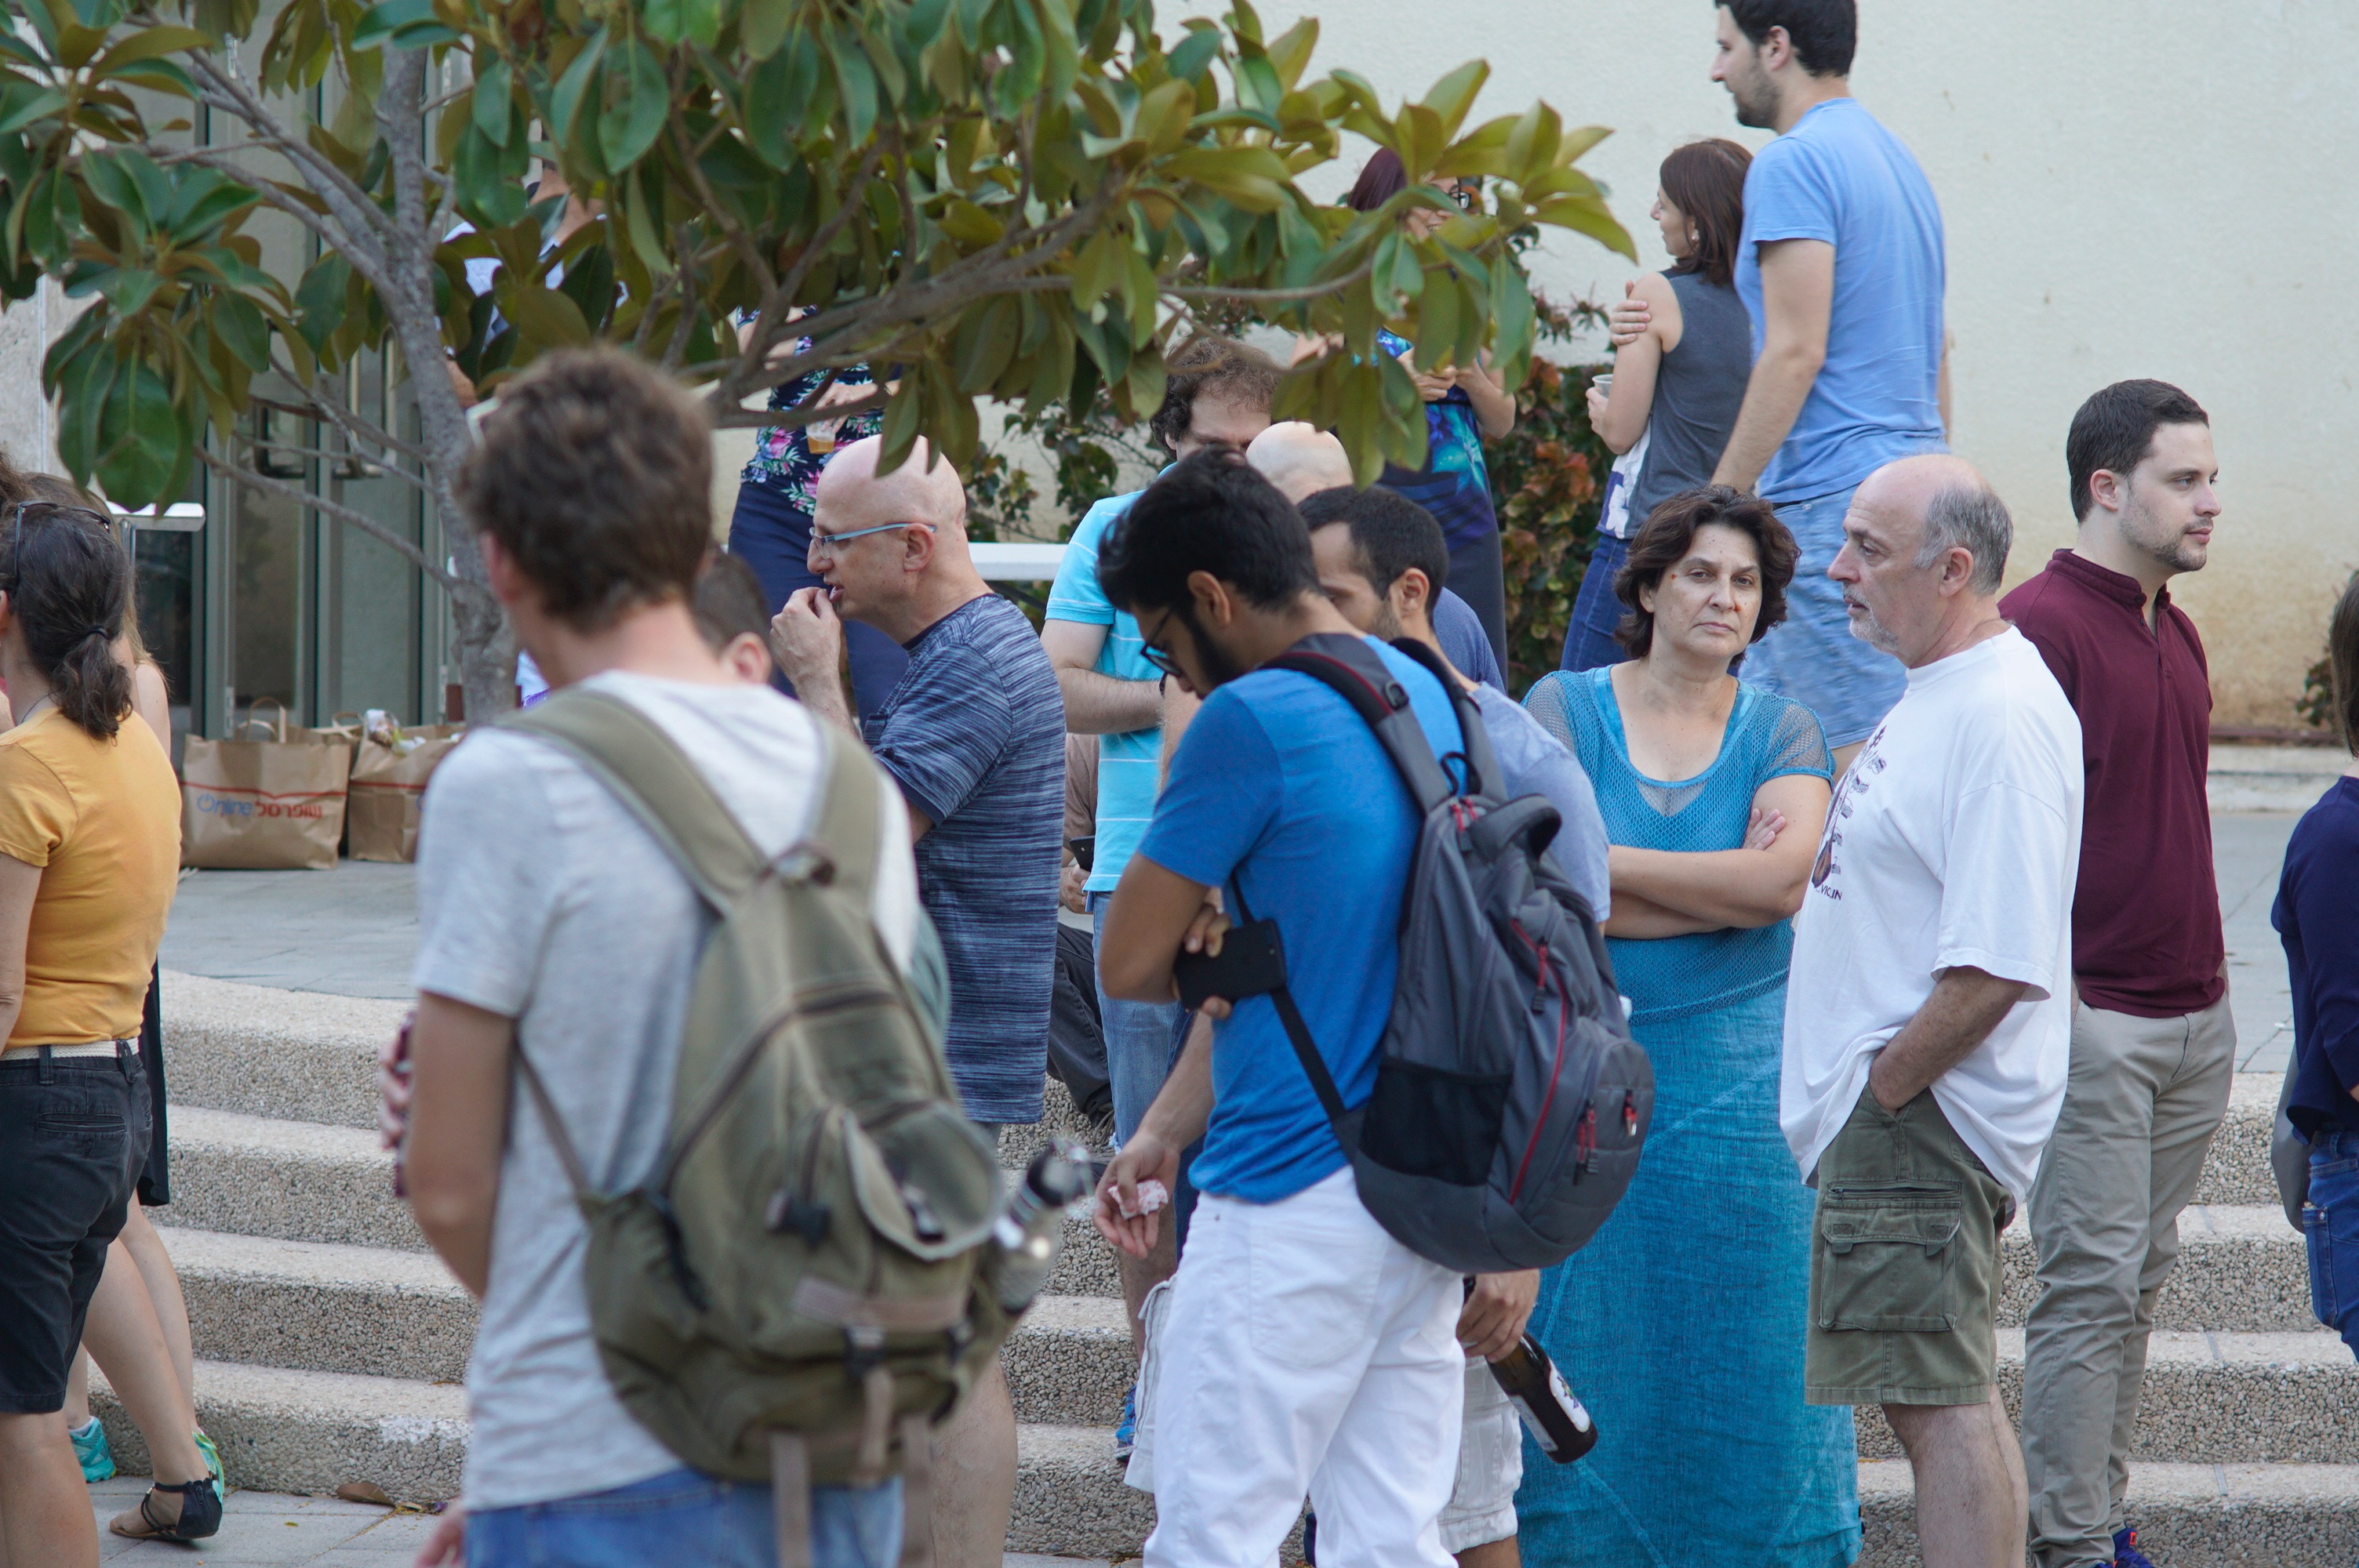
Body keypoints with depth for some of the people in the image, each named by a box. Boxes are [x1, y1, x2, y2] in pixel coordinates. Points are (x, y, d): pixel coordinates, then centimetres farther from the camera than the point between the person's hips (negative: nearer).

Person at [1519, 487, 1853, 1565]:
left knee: (1731, 1347, 4)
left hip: (1733, 1068, 1)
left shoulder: (1781, 735, 5)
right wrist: (1724, 896, -13)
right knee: (1579, 1344, 3)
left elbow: (1779, 881, -13)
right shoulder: (1565, 708, 0)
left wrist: (1601, 865, -13)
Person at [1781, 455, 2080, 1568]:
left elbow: (1998, 966, -25)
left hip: (1921, 1114, -11)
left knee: (1937, 1396, -10)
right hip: (1887, 1109, 11)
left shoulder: (2002, 715, -19)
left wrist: (1883, 1085, -18)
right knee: (1942, 1394, 13)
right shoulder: (1933, 699, 15)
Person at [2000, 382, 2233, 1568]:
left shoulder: (2174, 633, 15)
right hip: (2090, 1016, -8)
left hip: (2196, 1017, 8)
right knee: (2091, 1281, -6)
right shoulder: (2039, 625, -13)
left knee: (2139, 1279, 12)